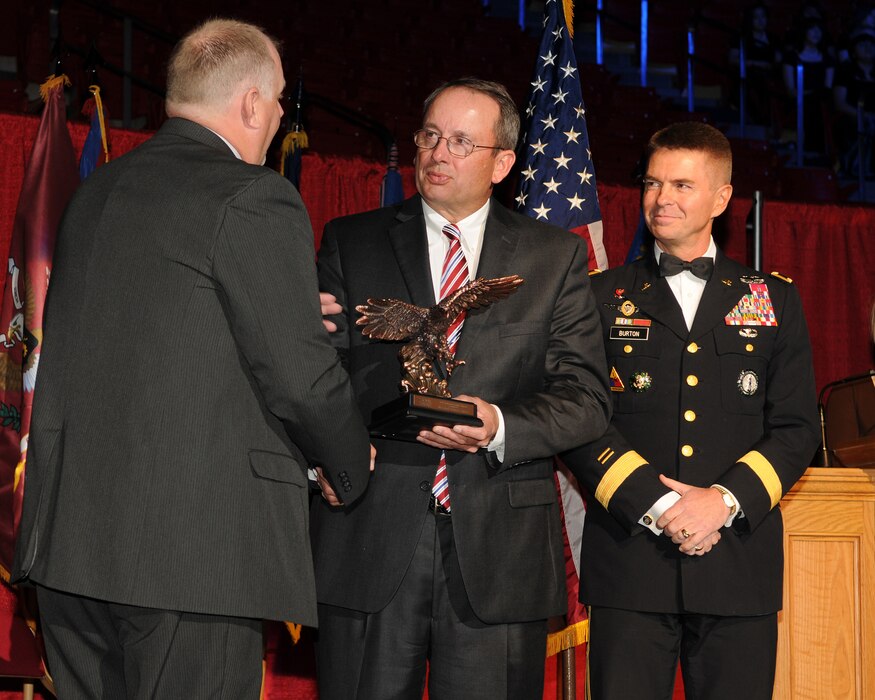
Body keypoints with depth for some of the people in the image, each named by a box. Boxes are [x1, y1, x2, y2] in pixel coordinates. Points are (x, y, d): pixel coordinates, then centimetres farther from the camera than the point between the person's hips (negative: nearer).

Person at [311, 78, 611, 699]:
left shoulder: (556, 257, 10)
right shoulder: (350, 243, 12)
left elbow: (587, 400, 3)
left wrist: (499, 425, -15)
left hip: (499, 553, 0)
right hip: (368, 544, 0)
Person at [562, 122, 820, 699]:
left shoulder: (775, 300, 12)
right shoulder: (603, 298, 9)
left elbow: (797, 427, 6)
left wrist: (725, 500, -9)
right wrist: (655, 505, -11)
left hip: (740, 565, 1)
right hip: (629, 563, -1)